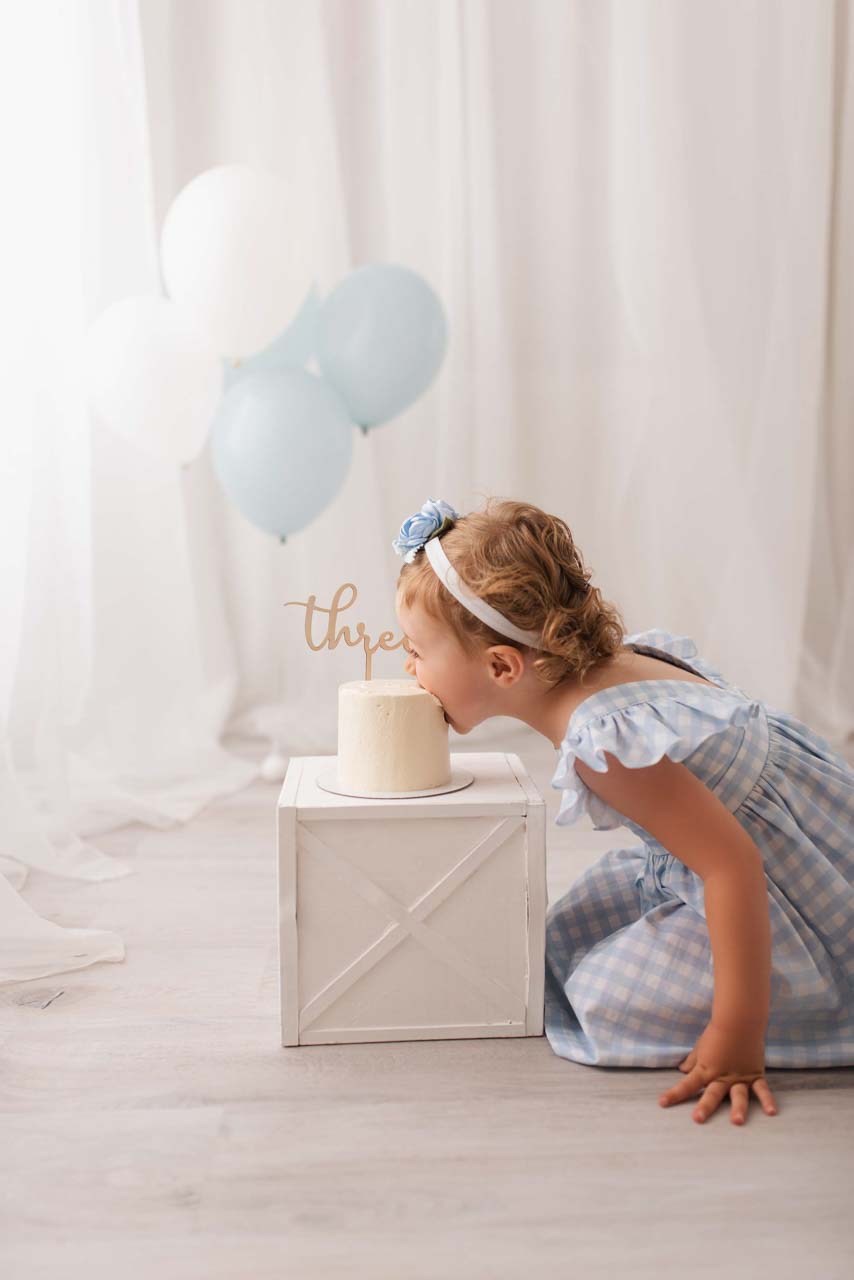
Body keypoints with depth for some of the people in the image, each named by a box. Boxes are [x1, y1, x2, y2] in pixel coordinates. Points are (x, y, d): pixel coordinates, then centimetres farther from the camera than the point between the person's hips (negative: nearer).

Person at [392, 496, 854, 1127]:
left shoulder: (602, 739, -33)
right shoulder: (614, 660, -4)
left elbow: (733, 865, -33)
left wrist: (736, 1041, -28)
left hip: (800, 896, -9)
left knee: (609, 998, -12)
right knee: (568, 936, 11)